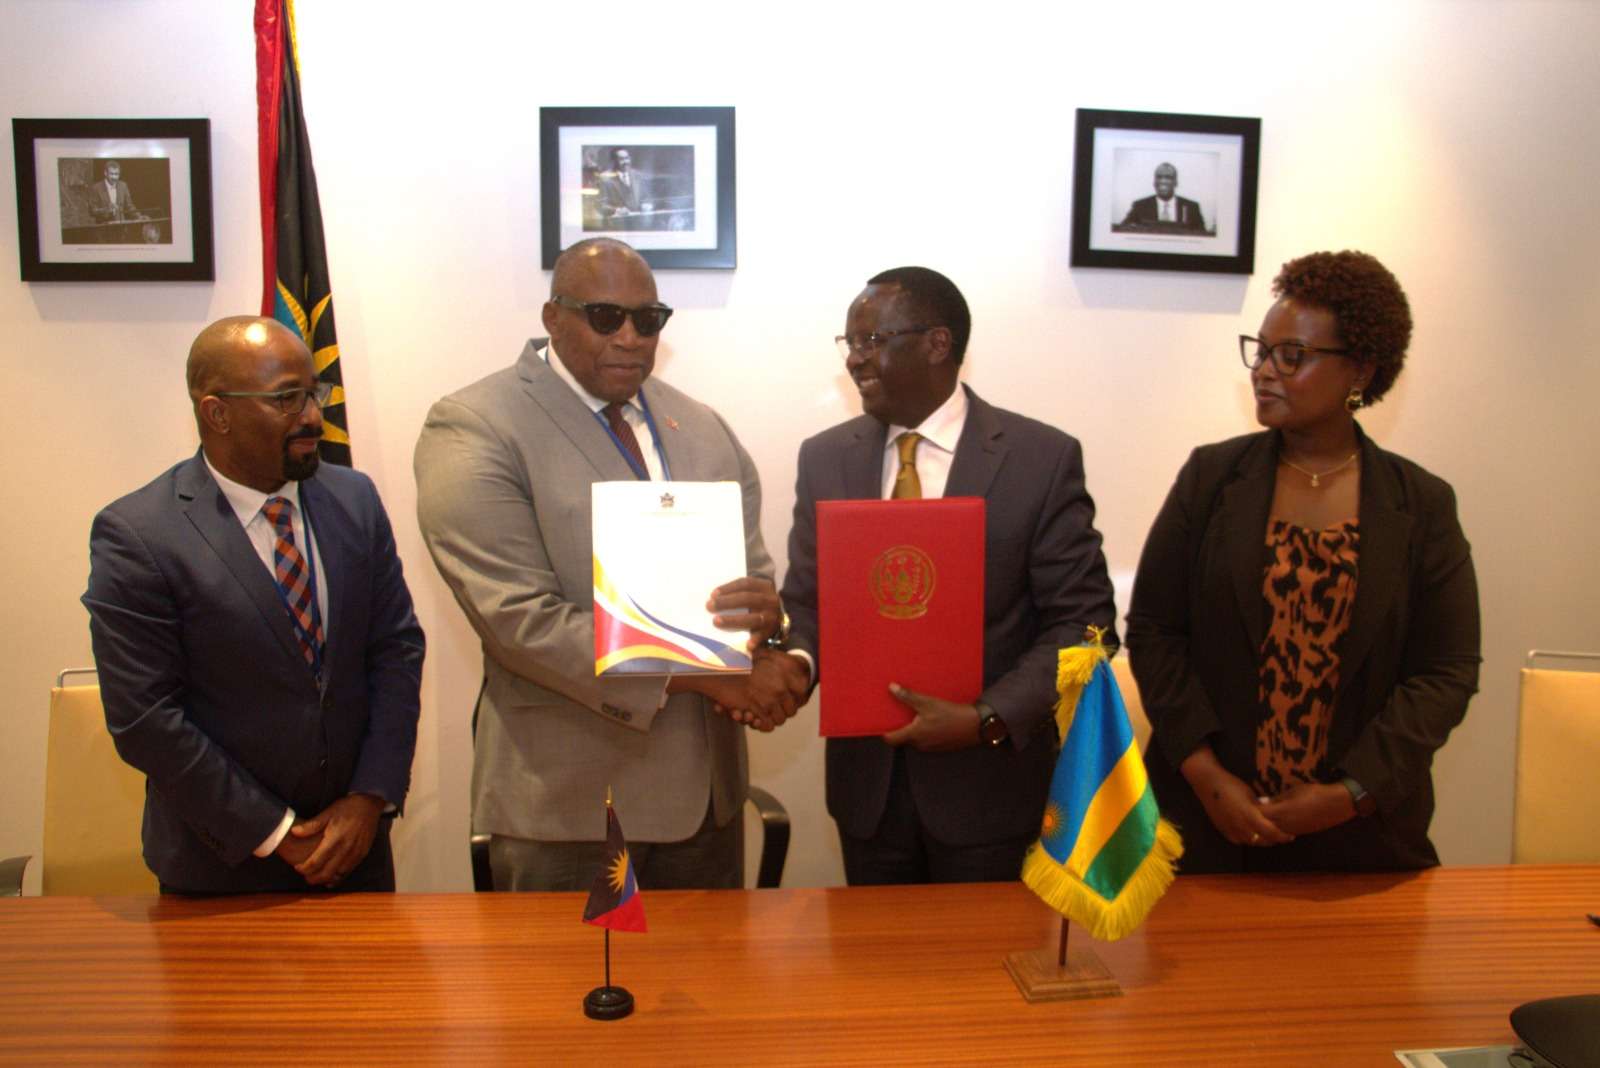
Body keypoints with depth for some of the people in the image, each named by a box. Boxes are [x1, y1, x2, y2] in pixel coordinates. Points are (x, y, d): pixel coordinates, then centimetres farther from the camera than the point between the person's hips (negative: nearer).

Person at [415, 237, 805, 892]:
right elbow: (522, 619, -19)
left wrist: (764, 608, -16)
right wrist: (705, 674, -22)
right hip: (568, 799, -5)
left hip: (706, 786, 6)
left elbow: (751, 567, 10)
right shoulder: (472, 429, -11)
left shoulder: (703, 428, 9)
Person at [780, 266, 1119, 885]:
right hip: (865, 778, 3)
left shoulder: (1042, 458, -9)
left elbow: (1083, 621, -9)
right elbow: (807, 600, 6)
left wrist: (986, 720, -20)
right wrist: (796, 660, -16)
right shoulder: (825, 458, 2)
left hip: (991, 783, -2)